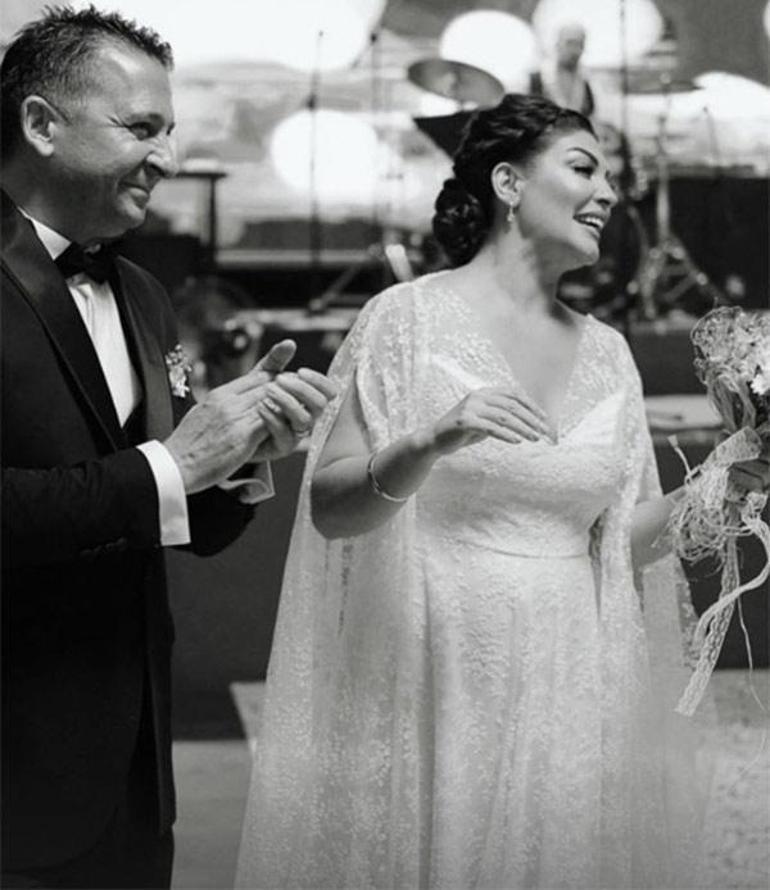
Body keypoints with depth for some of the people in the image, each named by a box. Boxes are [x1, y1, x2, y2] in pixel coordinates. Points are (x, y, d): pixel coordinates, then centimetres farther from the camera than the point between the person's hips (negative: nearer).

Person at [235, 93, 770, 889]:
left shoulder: (606, 352, 9)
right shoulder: (410, 317, -6)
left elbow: (621, 539, 12)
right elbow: (328, 509, -10)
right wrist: (433, 445, -26)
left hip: (570, 693, 5)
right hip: (440, 683, -5)